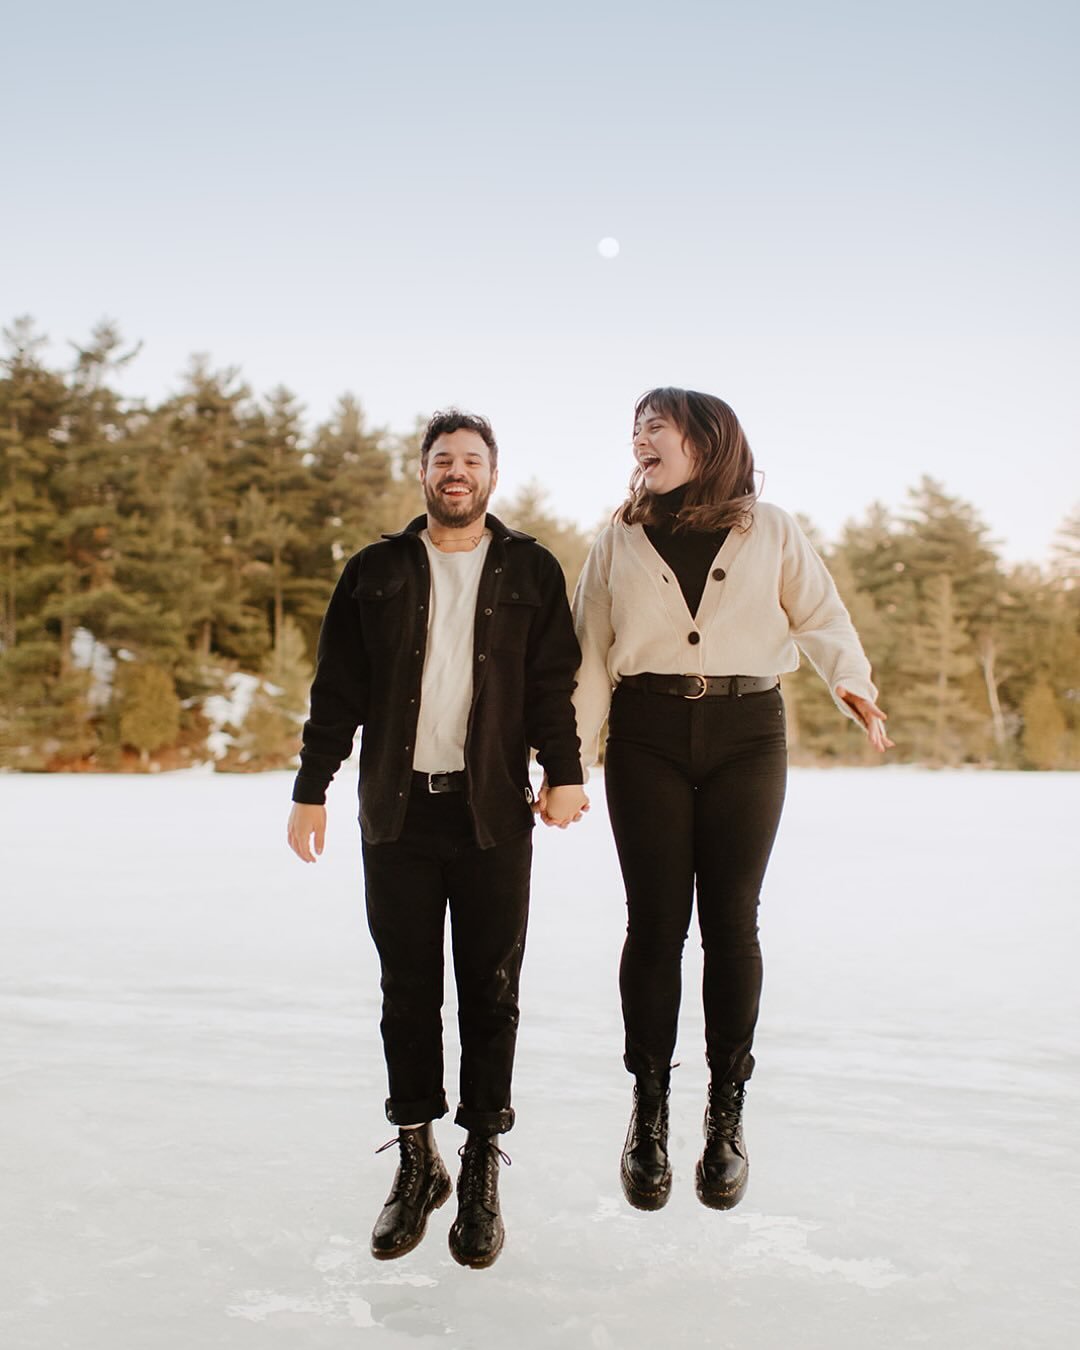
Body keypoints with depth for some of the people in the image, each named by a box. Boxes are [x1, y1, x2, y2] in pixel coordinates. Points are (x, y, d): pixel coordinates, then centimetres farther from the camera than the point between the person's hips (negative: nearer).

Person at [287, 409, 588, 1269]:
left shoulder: (531, 571, 7)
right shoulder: (375, 573, 9)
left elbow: (555, 683, 3)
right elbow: (337, 690, 8)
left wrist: (564, 775, -8)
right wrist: (311, 790, 5)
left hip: (494, 812, -1)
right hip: (398, 811, 2)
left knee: (490, 991, 4)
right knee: (408, 990, 8)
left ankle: (483, 1166, 16)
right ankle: (418, 1159, 21)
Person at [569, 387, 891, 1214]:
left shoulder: (770, 530, 6)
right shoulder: (621, 540, 9)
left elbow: (819, 615, 1)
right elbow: (590, 655, 6)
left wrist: (851, 681, -20)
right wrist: (569, 759, -1)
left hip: (747, 732, 0)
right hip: (647, 734, 1)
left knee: (731, 922, 3)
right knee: (656, 922, 2)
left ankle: (727, 1113, 16)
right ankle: (650, 1111, 16)